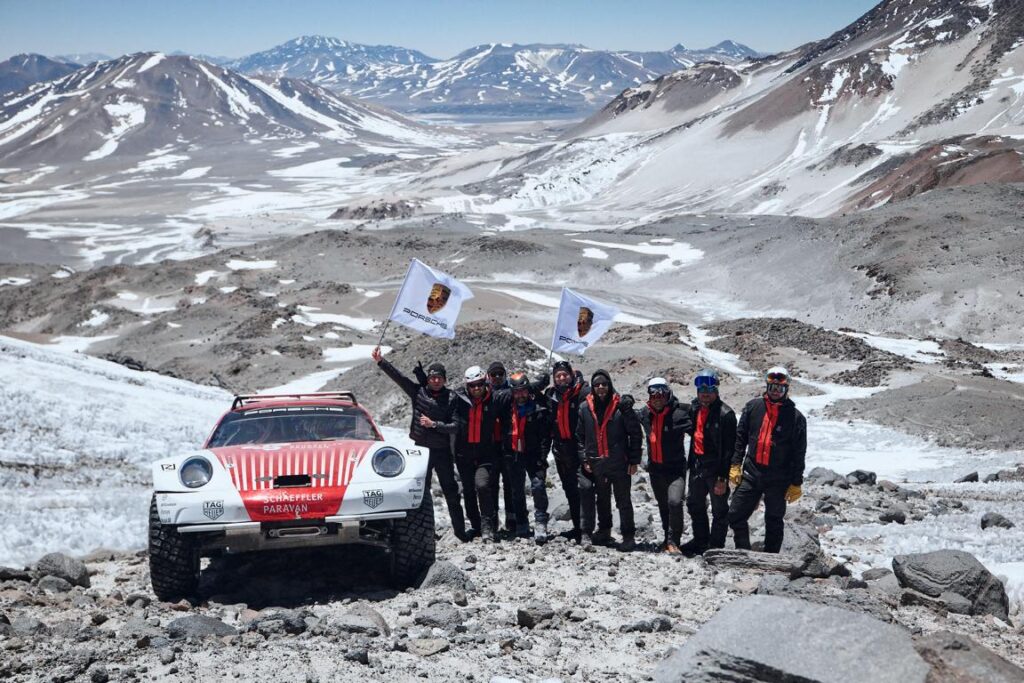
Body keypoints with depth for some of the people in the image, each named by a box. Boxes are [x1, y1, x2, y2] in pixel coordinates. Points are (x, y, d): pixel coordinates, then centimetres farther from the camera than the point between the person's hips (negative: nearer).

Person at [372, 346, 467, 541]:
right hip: (421, 449, 1)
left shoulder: (451, 398, -3)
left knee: (451, 492, 4)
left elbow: (455, 427, -7)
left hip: (442, 451, -1)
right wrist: (381, 362, -18)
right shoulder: (419, 392, 0)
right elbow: (398, 377, -8)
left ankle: (460, 530, 11)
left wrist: (433, 424, -17)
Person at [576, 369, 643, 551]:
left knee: (623, 500, -1)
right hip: (596, 464, 4)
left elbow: (636, 433, -3)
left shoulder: (621, 406, -5)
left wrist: (634, 460, -5)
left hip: (619, 463, -4)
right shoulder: (585, 408, 5)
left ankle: (628, 536, 2)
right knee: (602, 499, 14)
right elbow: (579, 436, 12)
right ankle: (604, 532, 27)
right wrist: (584, 459, 5)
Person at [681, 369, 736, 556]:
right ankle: (701, 541, 34)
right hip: (697, 465, 8)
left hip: (715, 468, -8)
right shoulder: (694, 408, 7)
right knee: (694, 505, 19)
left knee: (719, 509, 1)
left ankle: (716, 546, 10)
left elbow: (728, 448, -17)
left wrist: (723, 477, -20)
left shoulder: (725, 414, -16)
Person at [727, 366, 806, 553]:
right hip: (751, 473, 2)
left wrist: (796, 483, -3)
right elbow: (740, 437, 8)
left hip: (778, 479, -2)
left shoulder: (795, 417, -4)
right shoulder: (753, 407, 4)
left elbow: (799, 453, -2)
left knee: (774, 522, 9)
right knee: (736, 516, 0)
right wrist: (735, 464, 0)